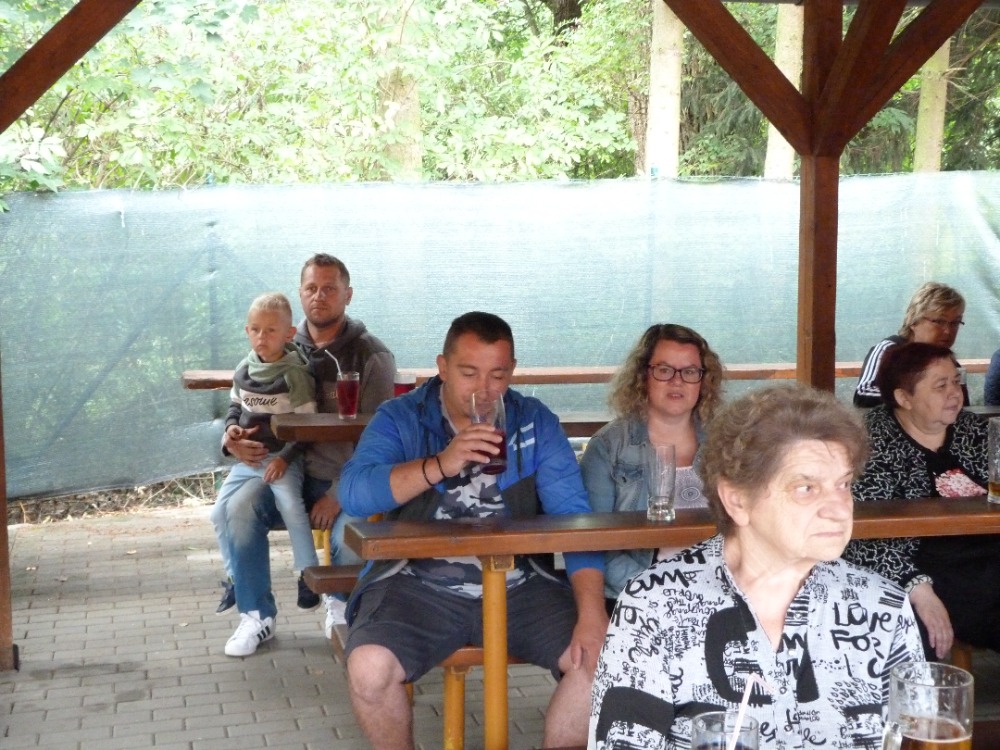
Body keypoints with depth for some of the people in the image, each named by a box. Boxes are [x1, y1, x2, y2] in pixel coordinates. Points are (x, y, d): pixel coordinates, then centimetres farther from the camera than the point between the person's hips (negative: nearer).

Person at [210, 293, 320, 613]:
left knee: (291, 506, -29)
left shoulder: (295, 375, -11)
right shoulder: (243, 370, 6)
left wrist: (285, 457, -21)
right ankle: (235, 578, 16)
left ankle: (307, 575, -11)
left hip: (282, 458, -6)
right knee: (219, 512, -3)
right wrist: (231, 427, -1)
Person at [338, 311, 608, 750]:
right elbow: (353, 494, -14)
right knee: (369, 666, -26)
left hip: (518, 585, 2)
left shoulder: (536, 423, 5)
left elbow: (574, 517, -2)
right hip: (418, 585, -1)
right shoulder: (400, 419, 1)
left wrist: (592, 614, -16)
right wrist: (440, 465, -27)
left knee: (598, 657, -19)